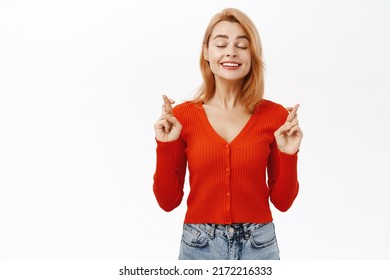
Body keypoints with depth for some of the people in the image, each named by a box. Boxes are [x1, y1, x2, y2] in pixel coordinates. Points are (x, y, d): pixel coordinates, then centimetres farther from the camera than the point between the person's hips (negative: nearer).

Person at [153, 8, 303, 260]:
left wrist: (288, 155, -14)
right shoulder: (182, 115, -5)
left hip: (258, 246, 1)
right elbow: (168, 200, -2)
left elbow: (282, 201, 1)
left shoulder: (276, 115, -4)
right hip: (199, 247, 0)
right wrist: (165, 147, -14)